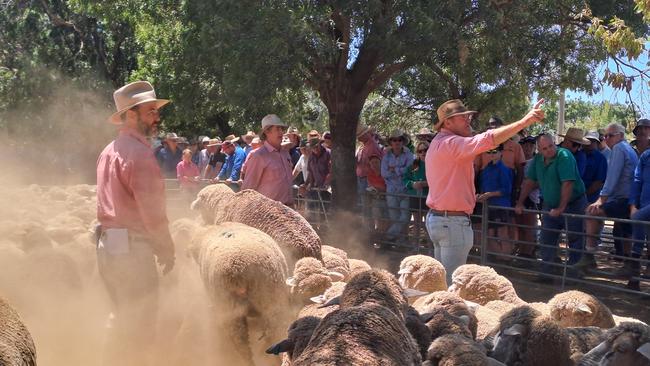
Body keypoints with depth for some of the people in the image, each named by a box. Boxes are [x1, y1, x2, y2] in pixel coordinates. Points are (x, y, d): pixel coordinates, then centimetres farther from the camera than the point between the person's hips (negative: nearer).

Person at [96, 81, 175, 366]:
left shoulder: (109, 150, 12)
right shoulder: (140, 153, -17)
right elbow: (153, 212, -20)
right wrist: (167, 250, -6)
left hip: (108, 243, 9)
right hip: (133, 247, -9)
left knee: (123, 321, 22)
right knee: (140, 327, 3)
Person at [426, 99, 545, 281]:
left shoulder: (438, 144, 17)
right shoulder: (450, 143, -17)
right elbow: (487, 139, -30)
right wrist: (525, 121, -31)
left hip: (436, 218, 11)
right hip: (453, 222, -11)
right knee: (452, 281, -5)